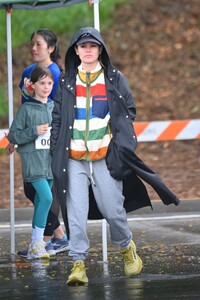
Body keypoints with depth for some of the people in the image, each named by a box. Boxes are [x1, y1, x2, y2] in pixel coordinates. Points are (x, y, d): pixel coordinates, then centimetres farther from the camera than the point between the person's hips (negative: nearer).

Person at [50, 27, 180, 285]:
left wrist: (121, 143, -2)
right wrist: (55, 151, 5)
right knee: (76, 212, -7)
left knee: (112, 209, -1)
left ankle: (126, 247, 26)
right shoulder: (67, 83, 11)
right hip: (74, 159, 1)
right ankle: (78, 263, -4)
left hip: (106, 157, -1)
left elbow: (129, 111, 9)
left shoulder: (114, 79, 7)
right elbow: (57, 118, 12)